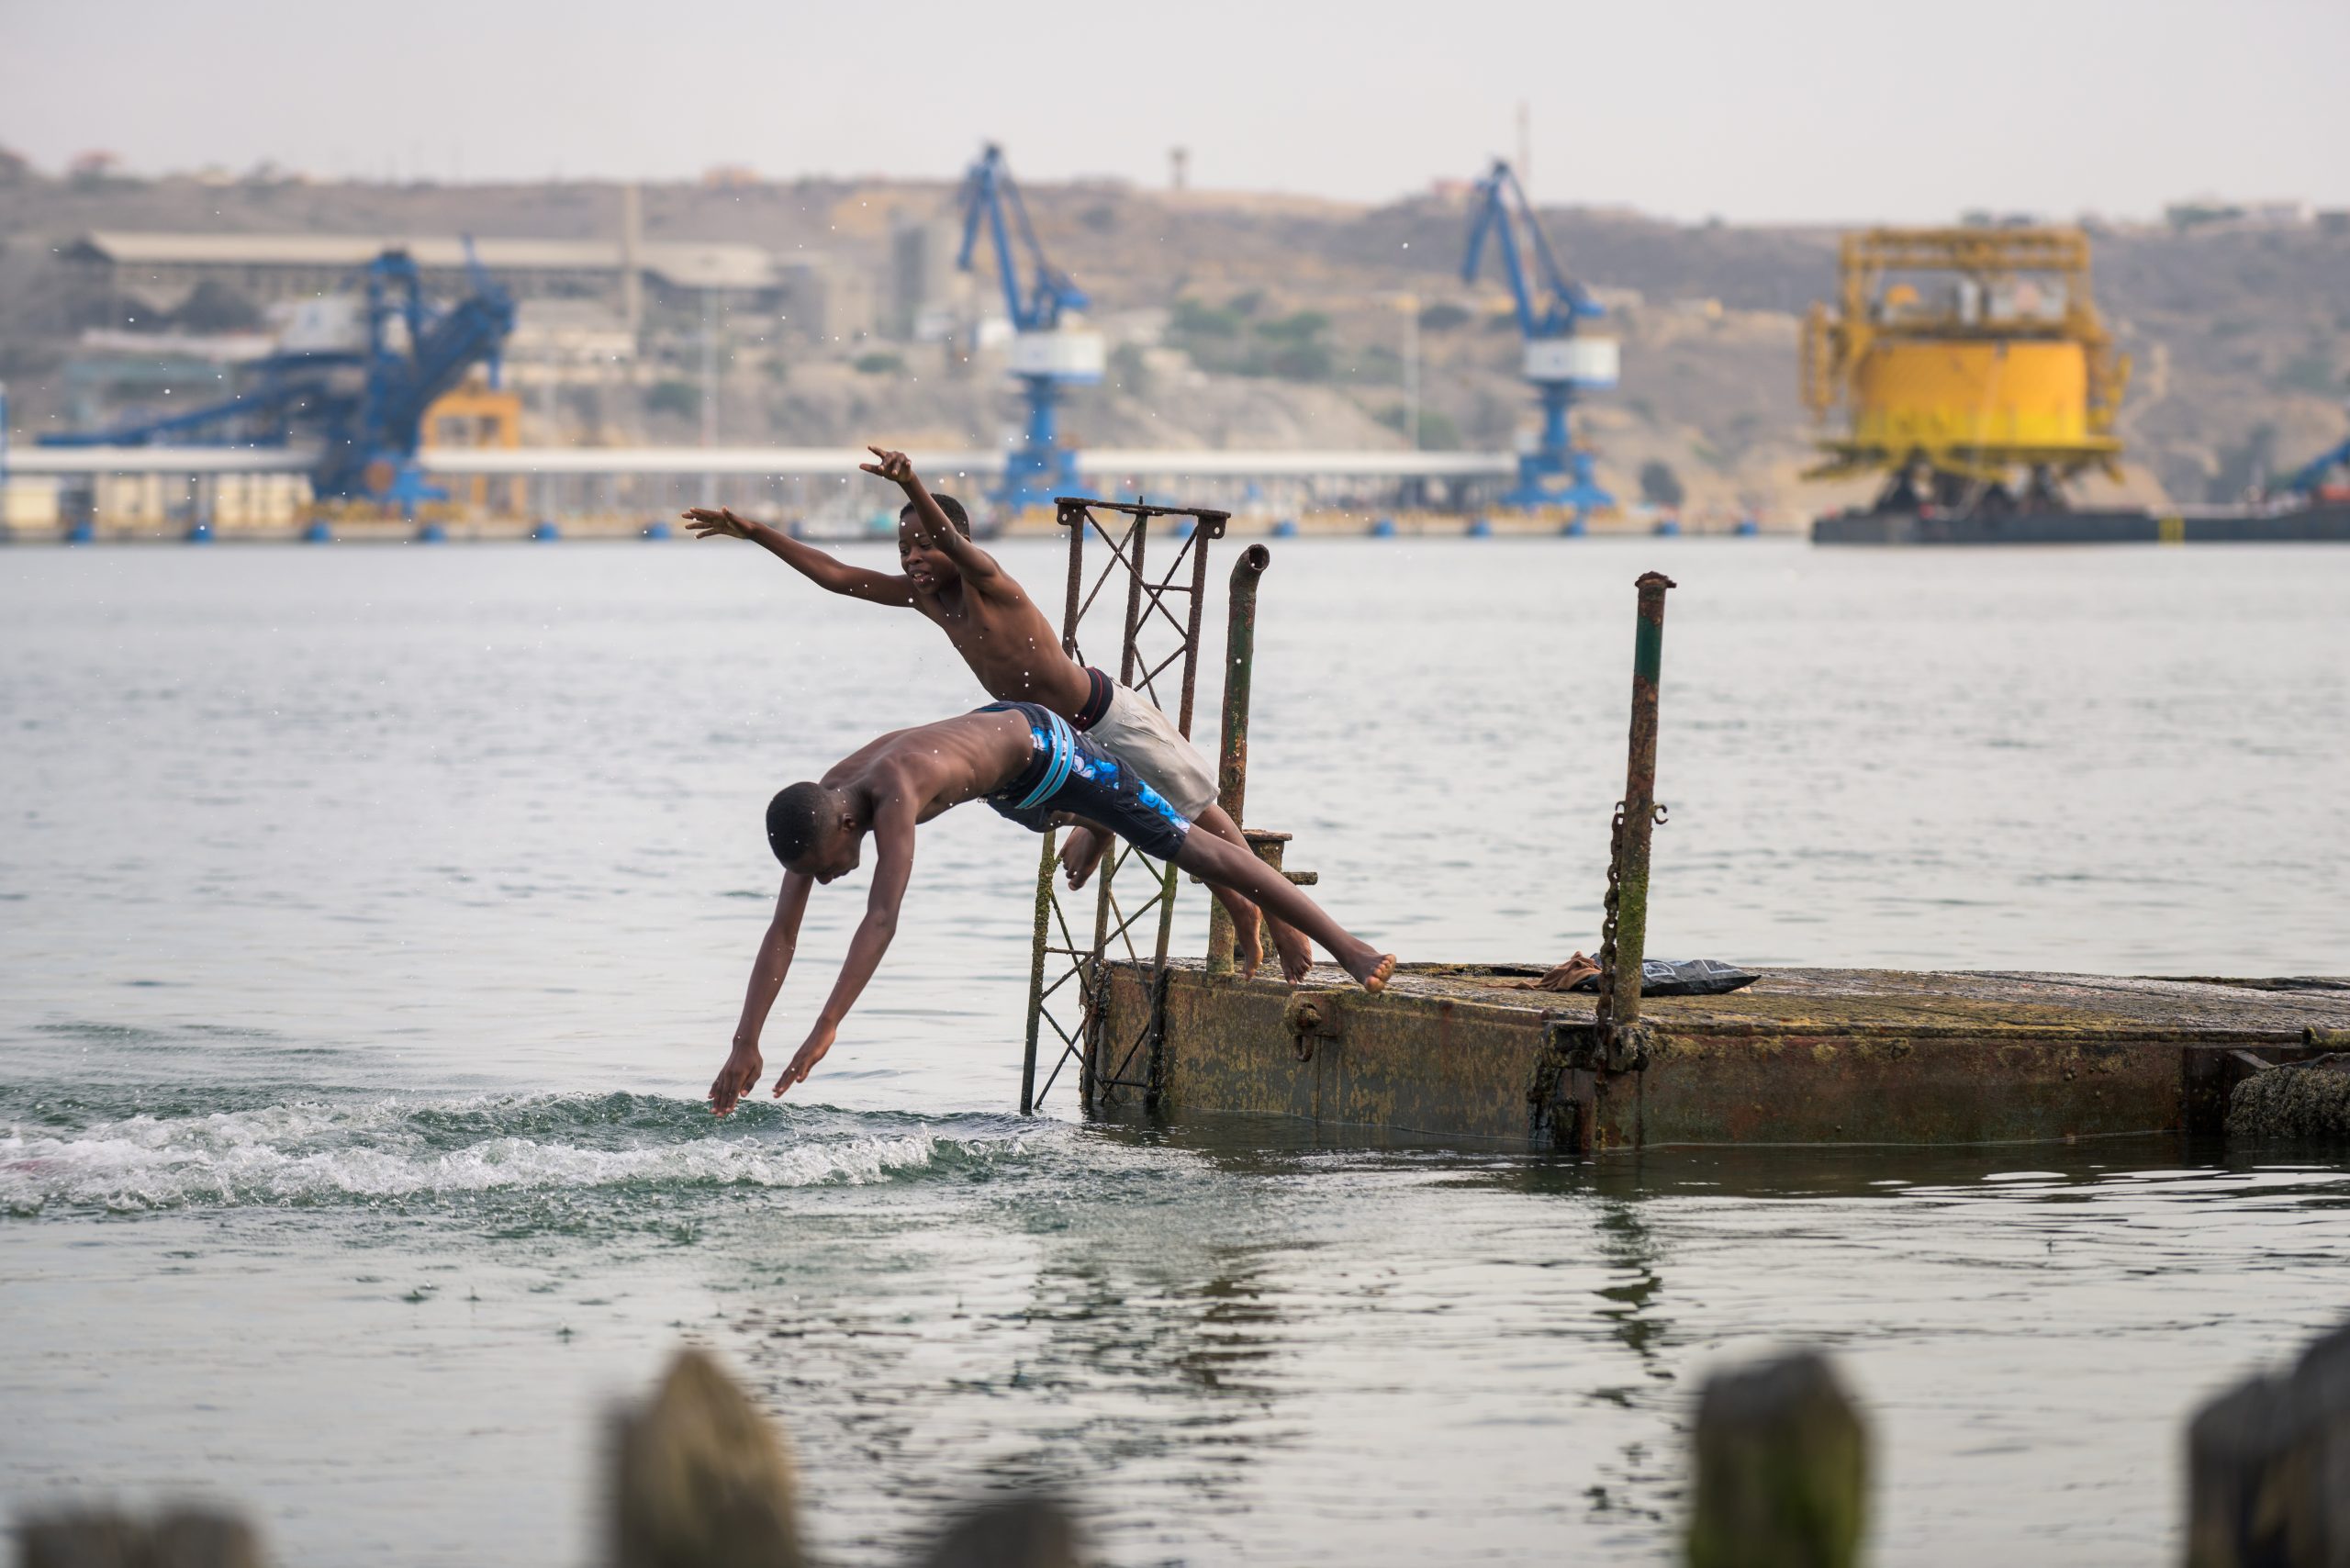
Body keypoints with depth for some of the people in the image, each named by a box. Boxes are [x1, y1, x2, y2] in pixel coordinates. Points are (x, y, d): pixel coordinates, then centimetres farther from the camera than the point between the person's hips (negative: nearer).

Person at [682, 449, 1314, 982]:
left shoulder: (985, 579, -23)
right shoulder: (923, 596, -2)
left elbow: (952, 536, -45)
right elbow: (836, 575, 0)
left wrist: (912, 485, -64)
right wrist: (755, 533, -4)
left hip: (1108, 714, -9)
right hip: (1055, 735, 9)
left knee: (1201, 816, 3)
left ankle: (1283, 921, 14)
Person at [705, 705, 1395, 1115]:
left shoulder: (893, 791, -46)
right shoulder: (814, 812, -24)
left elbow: (882, 919, -54)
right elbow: (781, 933, -22)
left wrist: (826, 1029, -58)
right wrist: (744, 1044, -31)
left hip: (1041, 748, -8)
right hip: (1005, 775, 8)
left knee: (1188, 847, -6)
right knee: (1101, 828, 35)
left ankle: (1345, 944, 1)